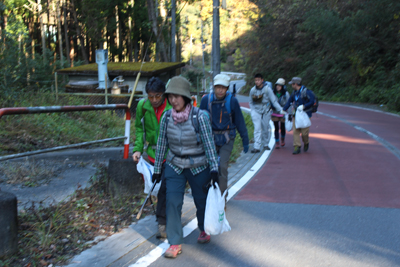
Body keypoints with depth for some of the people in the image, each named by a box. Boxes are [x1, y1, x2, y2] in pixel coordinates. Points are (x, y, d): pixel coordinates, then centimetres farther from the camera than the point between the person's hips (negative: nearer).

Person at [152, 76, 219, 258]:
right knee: (172, 201, -7)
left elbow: (209, 144, -16)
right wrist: (157, 170, 7)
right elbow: (161, 145, 2)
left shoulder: (200, 117, -19)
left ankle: (204, 230, 42)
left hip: (199, 167, -2)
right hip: (174, 166, 2)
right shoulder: (167, 117, -8)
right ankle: (175, 243, 4)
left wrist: (214, 169, -20)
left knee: (201, 200, 13)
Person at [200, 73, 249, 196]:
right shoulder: (206, 100, -6)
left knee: (222, 166, -9)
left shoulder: (232, 101, -9)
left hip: (227, 139, -2)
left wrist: (245, 140, 4)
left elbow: (240, 122, 0)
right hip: (210, 137, 2)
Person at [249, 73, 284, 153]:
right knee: (257, 129, -11)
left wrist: (280, 110, -16)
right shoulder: (253, 90, -2)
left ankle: (265, 144, 30)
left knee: (265, 129, 9)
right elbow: (251, 102, 13)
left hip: (266, 112, 0)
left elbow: (274, 100, -11)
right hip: (256, 111, 1)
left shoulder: (267, 89, -11)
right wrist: (253, 110, 2)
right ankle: (256, 147, -14)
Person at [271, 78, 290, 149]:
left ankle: (282, 139, 37)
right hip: (275, 114, 1)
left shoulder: (286, 94, -8)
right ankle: (277, 142, 8)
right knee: (276, 128, 0)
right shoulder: (273, 93, -4)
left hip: (283, 114, -1)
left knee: (282, 128, 10)